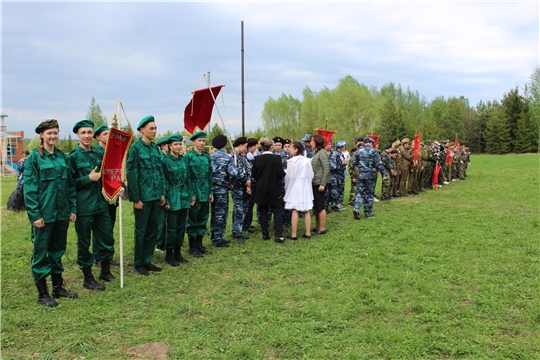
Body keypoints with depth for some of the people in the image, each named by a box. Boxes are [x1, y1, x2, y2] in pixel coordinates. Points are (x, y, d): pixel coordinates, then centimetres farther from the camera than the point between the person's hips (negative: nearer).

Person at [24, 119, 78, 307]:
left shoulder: (62, 157, 8)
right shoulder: (34, 157, -7)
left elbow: (70, 185, 11)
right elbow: (29, 188, -10)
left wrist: (73, 208, 7)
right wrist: (34, 214, -15)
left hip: (62, 213, 5)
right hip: (44, 214, -5)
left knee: (58, 249, 14)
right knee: (41, 252, 4)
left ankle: (58, 287, 27)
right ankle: (42, 294, 13)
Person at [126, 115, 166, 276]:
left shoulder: (155, 148, 10)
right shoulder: (135, 148, -9)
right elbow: (131, 174, -12)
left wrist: (162, 193, 7)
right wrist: (136, 198, -14)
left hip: (156, 196, 6)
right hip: (143, 196, -6)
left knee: (153, 229, 11)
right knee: (141, 231, 4)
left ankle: (147, 261, 23)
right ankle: (139, 264, 16)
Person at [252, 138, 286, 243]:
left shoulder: (257, 159, -6)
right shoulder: (277, 158, -12)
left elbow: (254, 174, -1)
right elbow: (281, 174, -15)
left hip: (261, 190, 2)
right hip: (274, 190, -2)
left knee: (263, 212, 11)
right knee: (278, 212, 4)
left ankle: (265, 234, 15)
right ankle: (279, 235, -2)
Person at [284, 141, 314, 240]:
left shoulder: (291, 161, -14)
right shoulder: (307, 161, 1)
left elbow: (289, 176, -12)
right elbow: (311, 175, 4)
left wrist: (286, 187, 4)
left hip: (295, 188, -5)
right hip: (306, 189, 5)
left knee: (295, 211, -1)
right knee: (306, 211, 9)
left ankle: (293, 235, 2)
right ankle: (308, 233, 14)